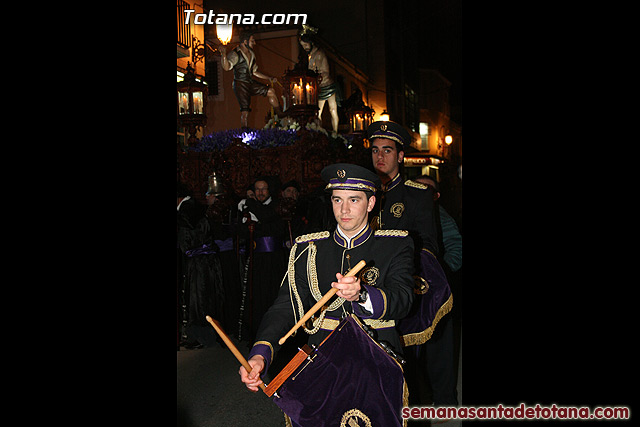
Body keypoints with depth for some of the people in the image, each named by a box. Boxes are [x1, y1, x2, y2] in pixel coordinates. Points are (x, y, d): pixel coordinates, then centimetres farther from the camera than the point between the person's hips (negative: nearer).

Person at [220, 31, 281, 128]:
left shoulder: (251, 54, 14)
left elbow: (254, 71, 24)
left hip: (250, 83, 8)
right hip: (240, 84, -8)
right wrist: (224, 54, -44)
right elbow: (226, 67, -29)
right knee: (245, 110, -11)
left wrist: (269, 78, 24)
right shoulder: (235, 54, -12)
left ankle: (280, 115, 15)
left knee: (271, 91, 4)